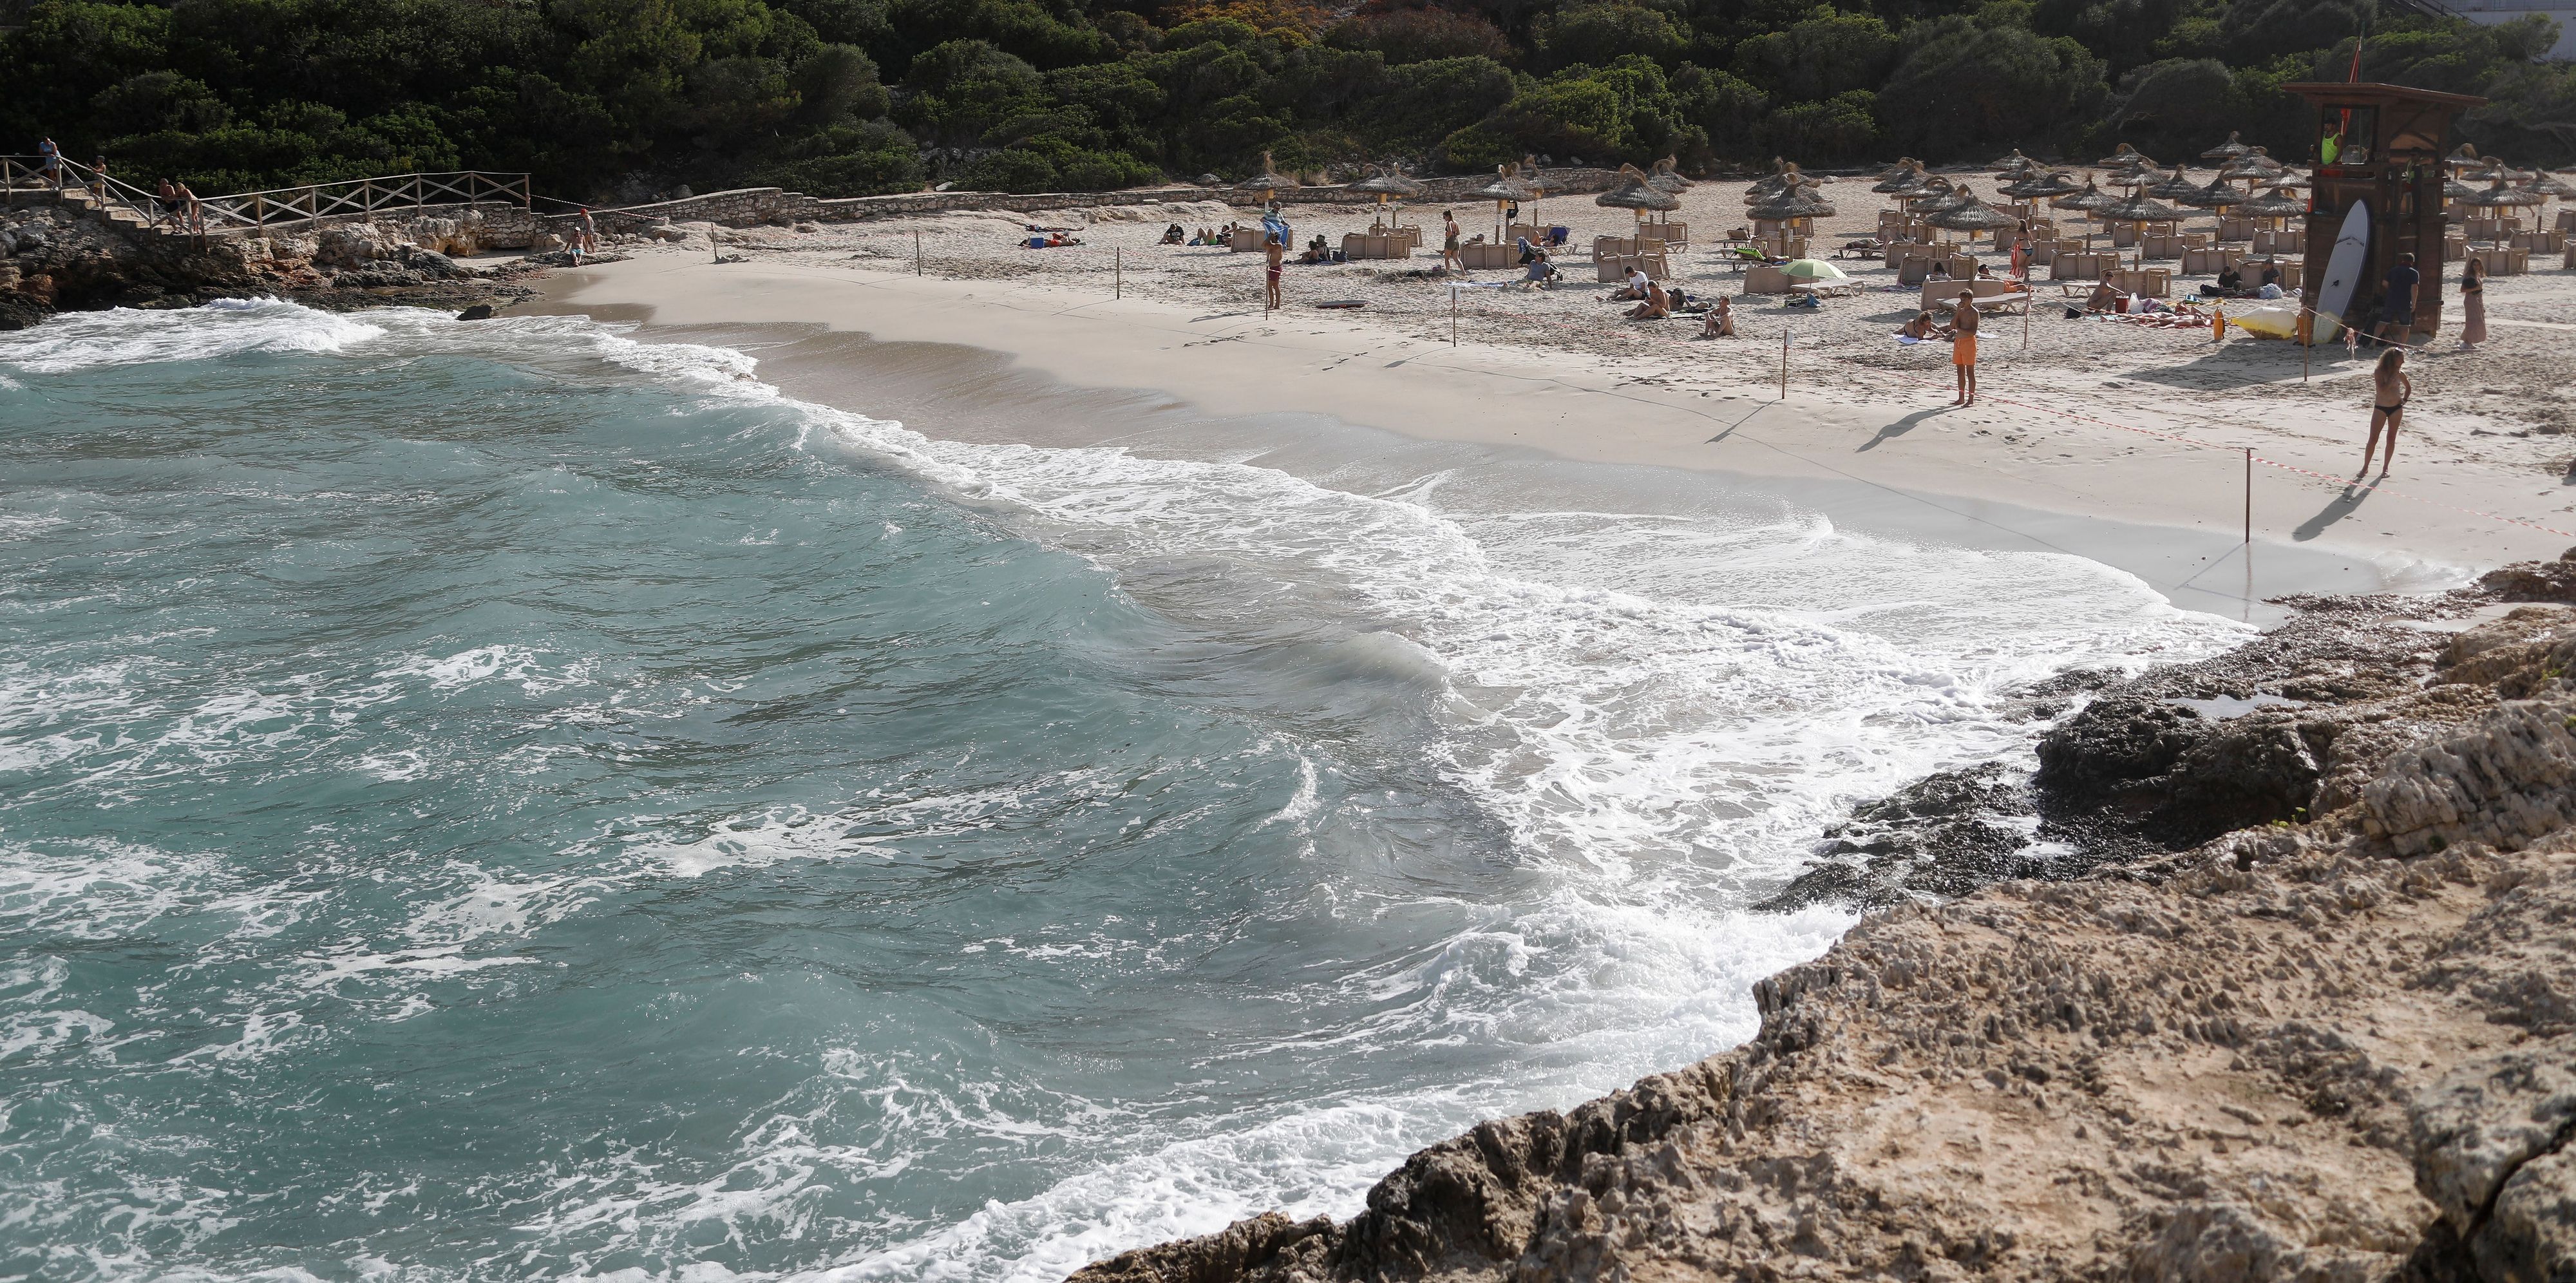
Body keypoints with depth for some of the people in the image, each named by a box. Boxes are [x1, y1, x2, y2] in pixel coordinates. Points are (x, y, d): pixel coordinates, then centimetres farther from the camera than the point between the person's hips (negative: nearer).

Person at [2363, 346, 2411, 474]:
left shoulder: (2400, 373, 1)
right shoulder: (2379, 372, -11)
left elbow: (2409, 387, 19)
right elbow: (2383, 390, -24)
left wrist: (2404, 400, 6)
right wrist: (2393, 377, -21)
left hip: (2396, 409, 3)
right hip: (2380, 408, -3)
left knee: (2391, 439, 4)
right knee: (2373, 439, -4)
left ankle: (2386, 467, 15)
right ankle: (2365, 467, 5)